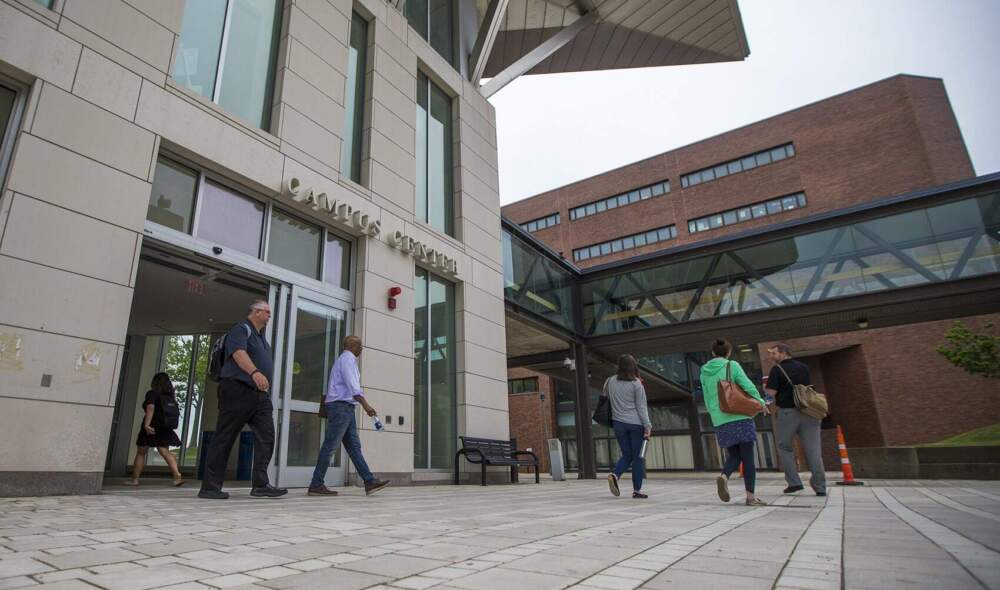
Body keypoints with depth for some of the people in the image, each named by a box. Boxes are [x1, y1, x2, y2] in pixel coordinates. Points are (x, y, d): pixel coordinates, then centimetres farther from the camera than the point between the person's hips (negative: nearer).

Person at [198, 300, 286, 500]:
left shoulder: (261, 336, 24)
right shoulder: (241, 329, -4)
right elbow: (239, 353, -23)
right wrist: (255, 372, -40)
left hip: (260, 395, 8)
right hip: (238, 390, -8)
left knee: (266, 437, -3)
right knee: (224, 439, -1)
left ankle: (261, 485, -4)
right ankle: (209, 487, 6)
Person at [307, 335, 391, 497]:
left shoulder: (347, 360, 24)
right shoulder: (347, 358, -7)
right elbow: (352, 385, -20)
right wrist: (366, 405, -26)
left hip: (346, 408, 10)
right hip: (340, 406, -10)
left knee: (354, 446, 2)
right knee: (330, 446, -7)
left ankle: (369, 482, -1)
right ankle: (316, 485, -1)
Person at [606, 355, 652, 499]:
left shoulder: (610, 381, 3)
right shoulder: (636, 384, -8)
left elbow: (607, 395, 19)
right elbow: (641, 407, -9)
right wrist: (648, 426, -7)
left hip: (618, 423, 4)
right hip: (636, 424, -4)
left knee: (626, 454, 14)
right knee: (638, 456, 6)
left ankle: (615, 474, -10)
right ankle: (637, 490, 8)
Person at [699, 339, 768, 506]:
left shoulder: (705, 372, 9)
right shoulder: (732, 366, -2)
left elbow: (707, 399, 12)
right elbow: (748, 386, -9)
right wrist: (760, 402, 7)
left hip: (720, 422, 4)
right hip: (741, 418, -4)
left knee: (733, 456, 14)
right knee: (747, 456, 3)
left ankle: (723, 476, -14)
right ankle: (750, 496, 3)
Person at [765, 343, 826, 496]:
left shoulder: (776, 370, -4)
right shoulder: (804, 367, 12)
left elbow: (771, 393, -12)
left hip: (787, 412, -4)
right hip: (808, 412, 4)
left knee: (785, 447, 11)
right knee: (813, 450, 4)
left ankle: (794, 482, 3)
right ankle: (820, 487, 2)